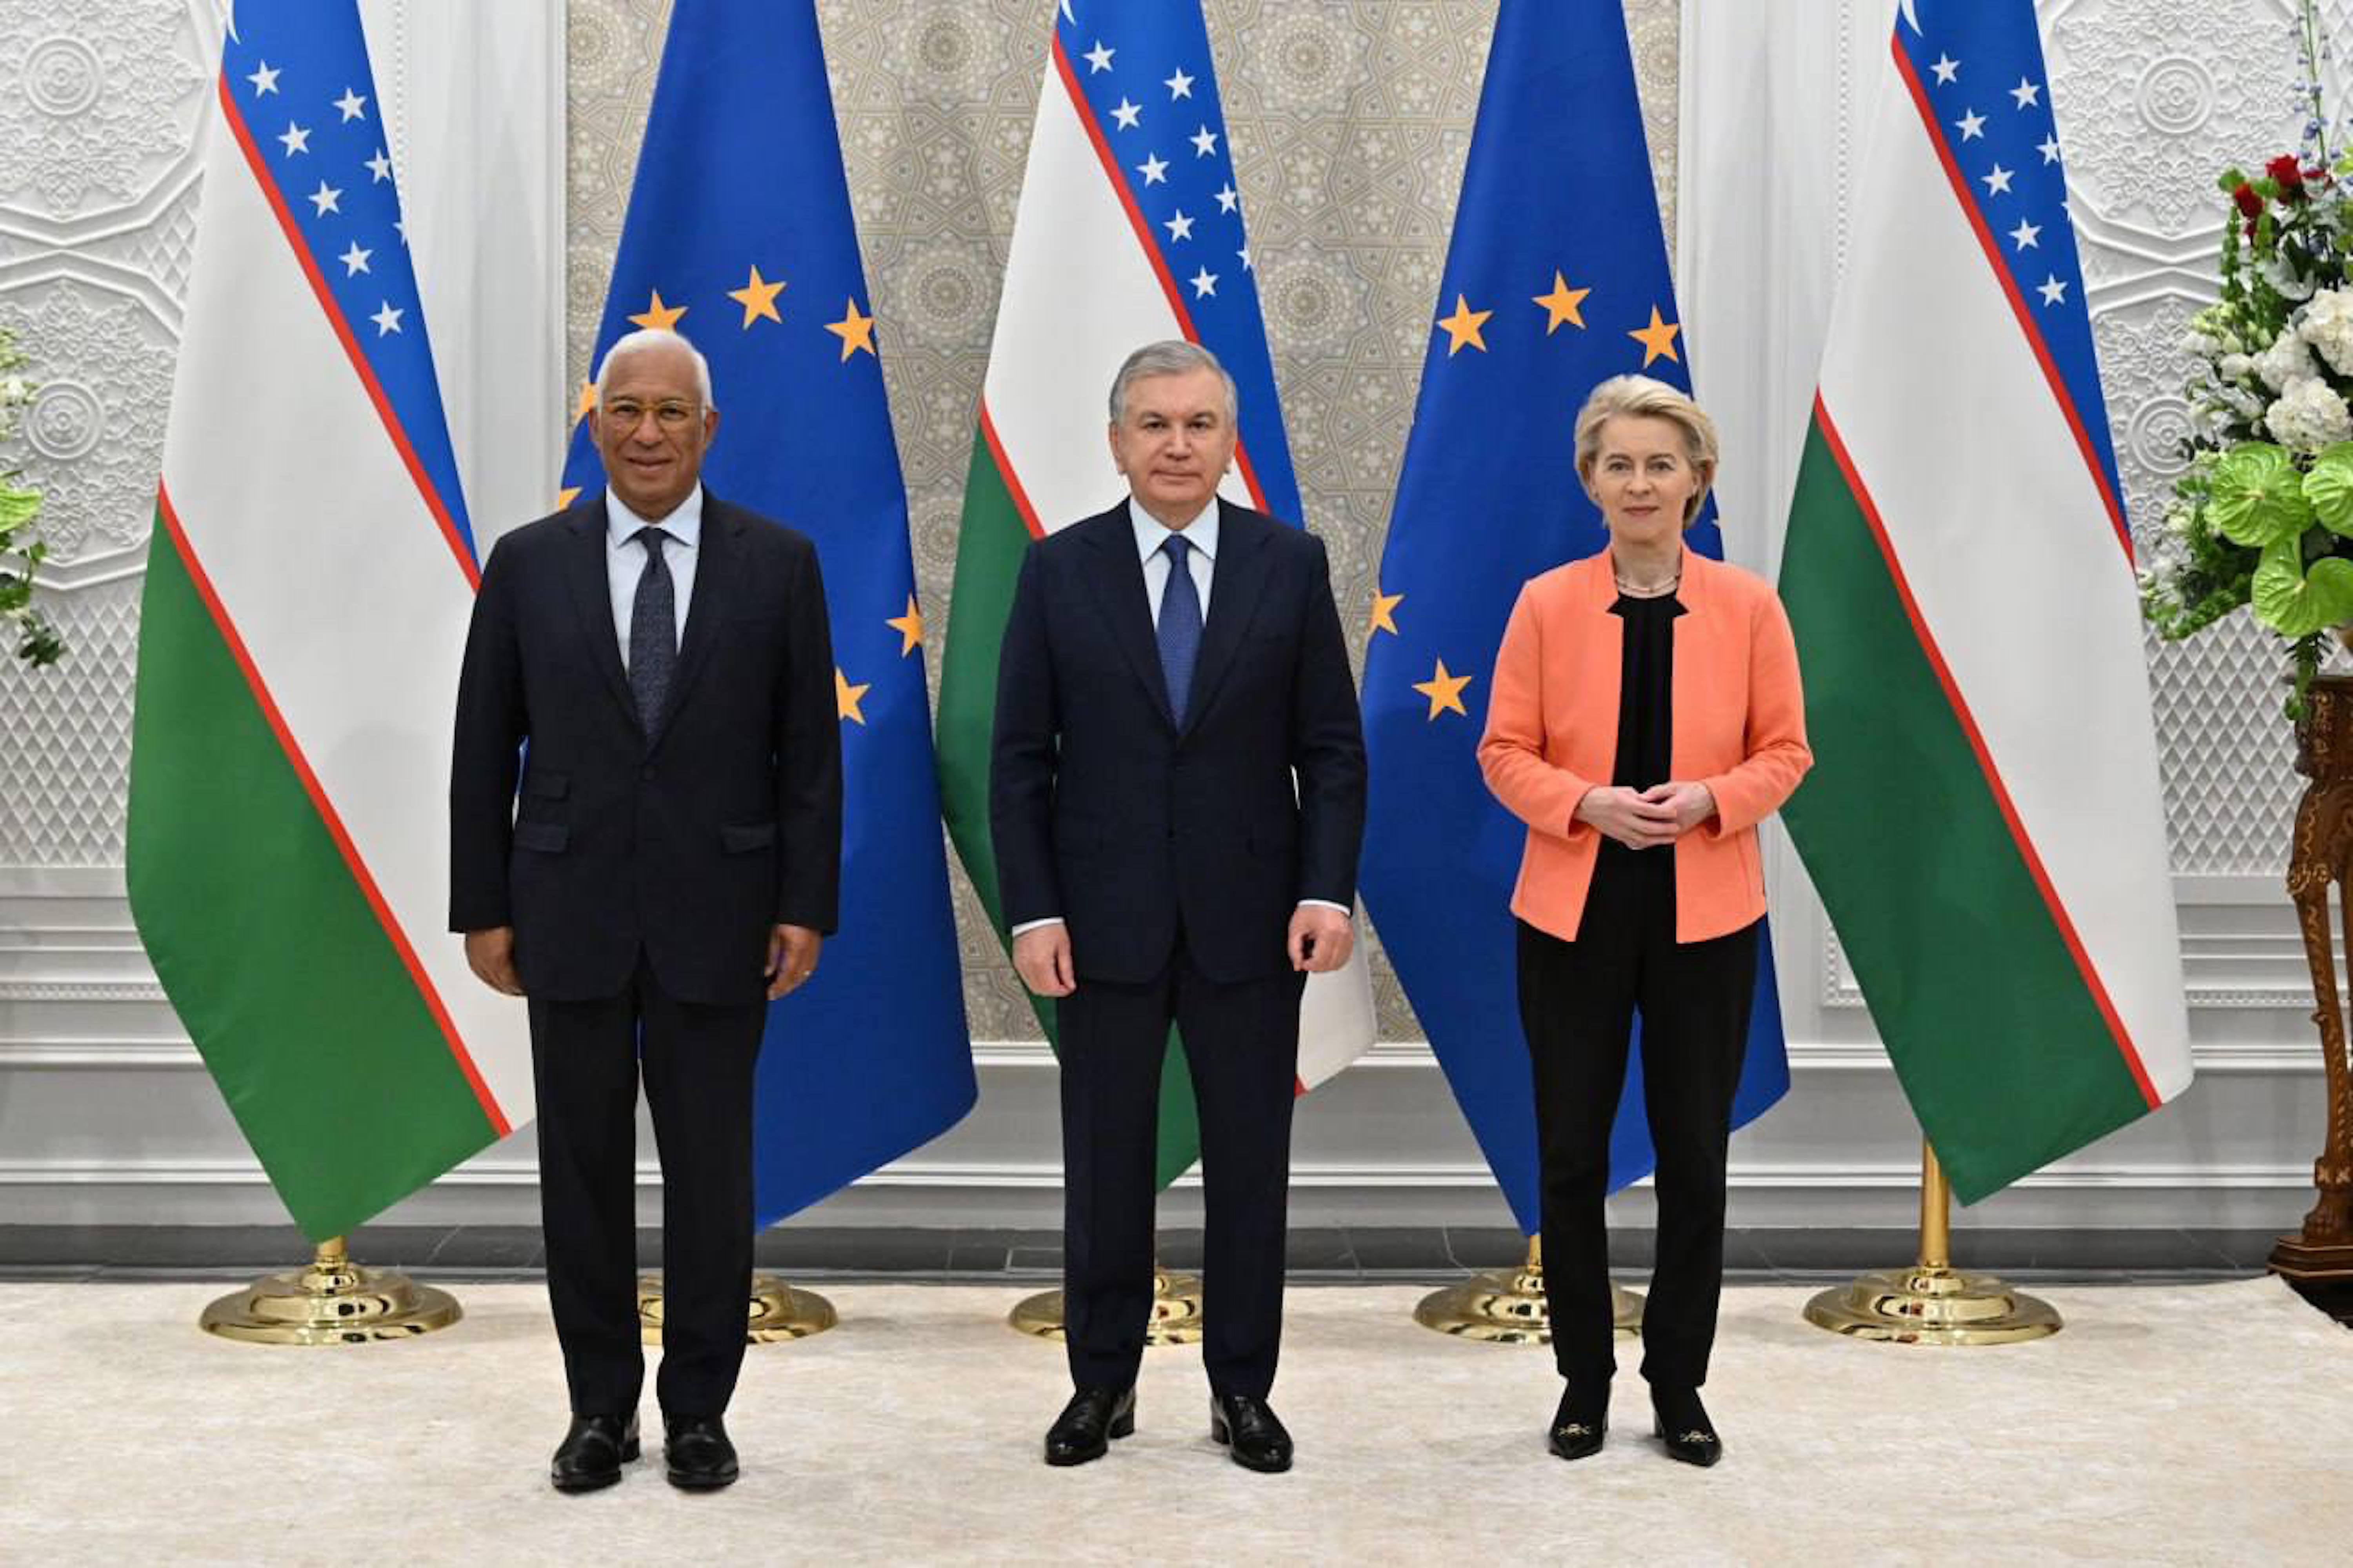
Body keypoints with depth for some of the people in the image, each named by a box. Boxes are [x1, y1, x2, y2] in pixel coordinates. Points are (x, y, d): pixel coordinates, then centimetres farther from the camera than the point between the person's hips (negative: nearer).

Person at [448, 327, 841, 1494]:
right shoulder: (529, 563, 2)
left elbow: (810, 750, 1)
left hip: (716, 913, -1)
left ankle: (699, 1410, 18)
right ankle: (599, 1407, 20)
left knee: (711, 1169, 5)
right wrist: (482, 908, 1)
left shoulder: (779, 562, 0)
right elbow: (485, 751, 5)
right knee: (583, 1169, 7)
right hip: (570, 913, 1)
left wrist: (806, 905, -4)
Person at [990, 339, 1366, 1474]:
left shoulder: (1291, 564, 1)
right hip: (1104, 917, 0)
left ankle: (1241, 1388, 20)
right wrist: (1031, 911, -7)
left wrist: (1327, 890, -9)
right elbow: (1021, 759, 0)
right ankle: (1102, 1381, 22)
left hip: (1248, 916, 0)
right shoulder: (1058, 569, 0)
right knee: (1104, 1162, 8)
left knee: (1250, 1162, 7)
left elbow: (1331, 748, 1)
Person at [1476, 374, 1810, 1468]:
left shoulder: (1748, 605, 0)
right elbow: (1505, 753, -1)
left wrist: (1710, 798, -17)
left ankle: (1679, 1385, 21)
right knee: (1571, 1155, 6)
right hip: (1572, 914, 0)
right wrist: (1588, 804, -18)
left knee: (1694, 1158, 6)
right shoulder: (1547, 605, -1)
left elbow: (1783, 751, 2)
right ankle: (1584, 1381, 22)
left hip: (1705, 916, 0)